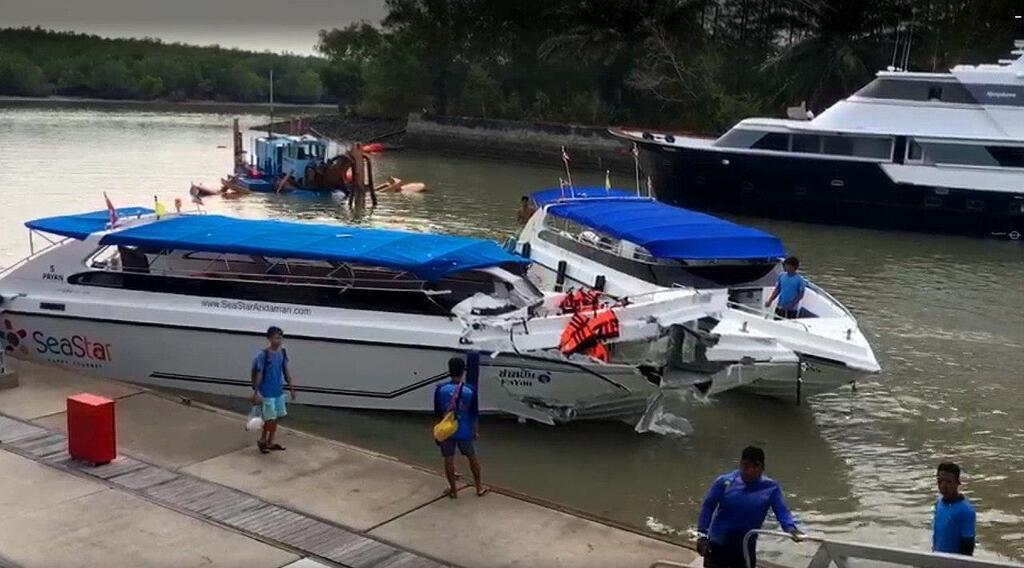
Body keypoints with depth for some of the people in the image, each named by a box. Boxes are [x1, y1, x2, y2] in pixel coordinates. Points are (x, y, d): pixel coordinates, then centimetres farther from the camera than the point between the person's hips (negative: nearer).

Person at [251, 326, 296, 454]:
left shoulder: (283, 352, 1)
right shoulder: (263, 354, -17)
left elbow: (286, 370, 11)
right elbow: (258, 374, -14)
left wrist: (291, 387, 13)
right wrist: (256, 392, -14)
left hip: (279, 392, 6)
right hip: (267, 393, -6)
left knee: (276, 418, 13)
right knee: (270, 419, -2)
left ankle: (270, 442, 28)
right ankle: (262, 441, 20)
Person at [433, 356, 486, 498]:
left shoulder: (440, 389, -11)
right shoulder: (470, 391, -13)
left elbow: (437, 413, -2)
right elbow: (474, 414, -6)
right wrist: (476, 431, 8)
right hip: (464, 431, 0)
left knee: (449, 459, 13)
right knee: (472, 457, 18)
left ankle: (453, 490, 22)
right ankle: (479, 487, 28)